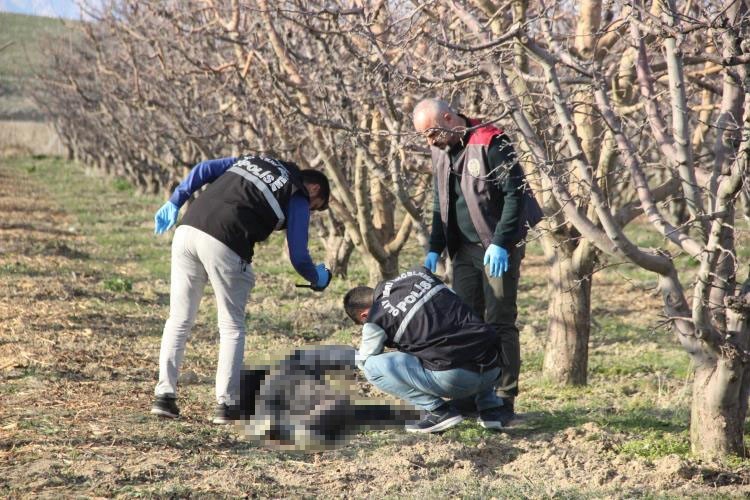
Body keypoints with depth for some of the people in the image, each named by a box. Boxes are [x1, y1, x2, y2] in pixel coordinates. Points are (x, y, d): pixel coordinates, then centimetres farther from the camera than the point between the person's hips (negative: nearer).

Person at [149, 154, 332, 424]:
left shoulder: (252, 160, 28)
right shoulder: (298, 198, 12)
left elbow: (204, 169, 18)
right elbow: (298, 257, 12)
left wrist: (175, 202, 17)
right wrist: (317, 278, 31)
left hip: (187, 229, 5)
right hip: (224, 246, -5)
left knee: (179, 320, 14)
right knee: (232, 327, 11)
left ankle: (164, 395, 10)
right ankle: (226, 403, 6)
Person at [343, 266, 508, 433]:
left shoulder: (375, 320, 2)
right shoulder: (419, 273, 16)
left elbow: (364, 361, 20)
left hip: (454, 378, -7)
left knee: (373, 367, 1)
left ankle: (438, 410, -2)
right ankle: (490, 406, 23)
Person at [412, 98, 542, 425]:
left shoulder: (491, 143, -15)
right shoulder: (441, 151, 9)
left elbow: (516, 193, -17)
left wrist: (500, 244, -21)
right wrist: (435, 249, 9)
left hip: (498, 249, -7)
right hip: (465, 250, 7)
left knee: (499, 322, -6)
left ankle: (504, 401, -1)